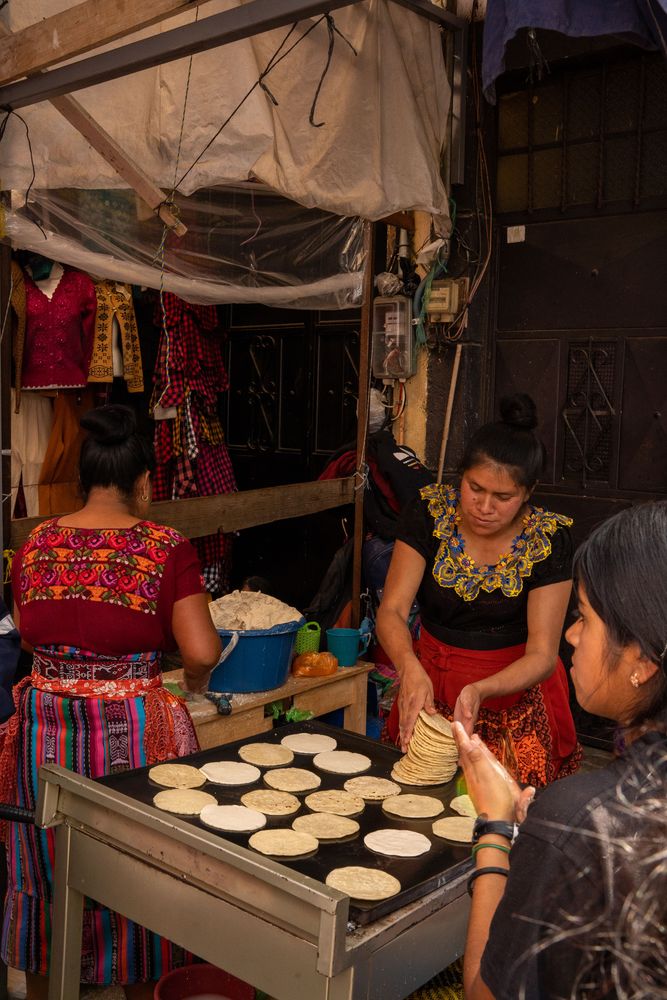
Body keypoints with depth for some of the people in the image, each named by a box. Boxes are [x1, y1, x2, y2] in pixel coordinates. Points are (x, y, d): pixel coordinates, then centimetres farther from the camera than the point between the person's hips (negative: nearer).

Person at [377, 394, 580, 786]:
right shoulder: (430, 512, -14)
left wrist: (480, 691, -38)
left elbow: (542, 655, -19)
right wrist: (411, 669, -37)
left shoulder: (549, 539, -18)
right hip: (432, 683, 2)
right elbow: (392, 611, -16)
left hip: (514, 691, -1)